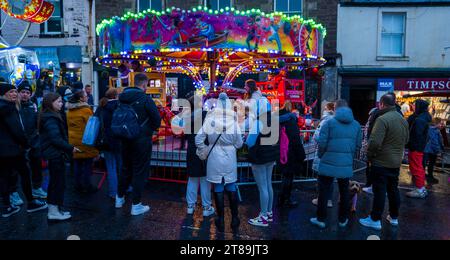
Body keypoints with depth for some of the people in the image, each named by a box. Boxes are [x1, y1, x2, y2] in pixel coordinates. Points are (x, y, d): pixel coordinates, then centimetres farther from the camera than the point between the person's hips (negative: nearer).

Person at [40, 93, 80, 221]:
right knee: (59, 183, -3)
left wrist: (68, 148, 12)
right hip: (55, 154, -10)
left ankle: (53, 210, 26)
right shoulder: (51, 119, -17)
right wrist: (70, 148, -17)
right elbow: (56, 138, -24)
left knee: (55, 182, 16)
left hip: (54, 154, 10)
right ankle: (54, 211, 6)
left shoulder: (51, 116, 14)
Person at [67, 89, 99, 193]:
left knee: (77, 164, 14)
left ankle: (78, 185, 22)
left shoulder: (70, 111, 7)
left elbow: (69, 125, 15)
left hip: (74, 140, 7)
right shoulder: (86, 110, -16)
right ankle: (87, 186, 9)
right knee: (87, 165, 3)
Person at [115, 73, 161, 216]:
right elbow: (157, 119, -14)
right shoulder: (145, 99, -16)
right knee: (140, 171, 3)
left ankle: (120, 198, 35)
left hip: (126, 139, 7)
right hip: (142, 140, -6)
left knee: (126, 168, 21)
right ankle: (136, 205, 9)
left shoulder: (123, 98, 3)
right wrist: (151, 129, 5)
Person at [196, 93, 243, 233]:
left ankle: (221, 221, 17)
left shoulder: (210, 120, -7)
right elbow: (239, 144, -2)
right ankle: (235, 220, 18)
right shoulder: (234, 121, -7)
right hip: (230, 159, 1)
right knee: (232, 189, 11)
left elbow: (198, 140, -7)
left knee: (218, 189, 8)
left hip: (215, 158, 0)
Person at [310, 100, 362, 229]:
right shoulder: (356, 125, 5)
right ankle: (343, 220, 28)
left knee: (324, 192, 8)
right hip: (347, 165, 4)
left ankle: (321, 219, 16)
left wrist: (321, 156, 7)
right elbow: (358, 145, 7)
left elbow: (322, 143, -10)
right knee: (344, 192, 17)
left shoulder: (329, 123, -8)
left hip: (328, 164, -3)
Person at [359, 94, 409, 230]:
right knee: (393, 189, 18)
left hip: (381, 162, -8)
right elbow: (405, 140, 18)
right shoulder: (403, 119, 8)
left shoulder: (383, 119, -20)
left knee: (380, 191, 0)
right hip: (396, 162, 8)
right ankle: (394, 217, 31)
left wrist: (369, 155, -10)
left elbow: (375, 142, -25)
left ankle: (375, 220, 10)